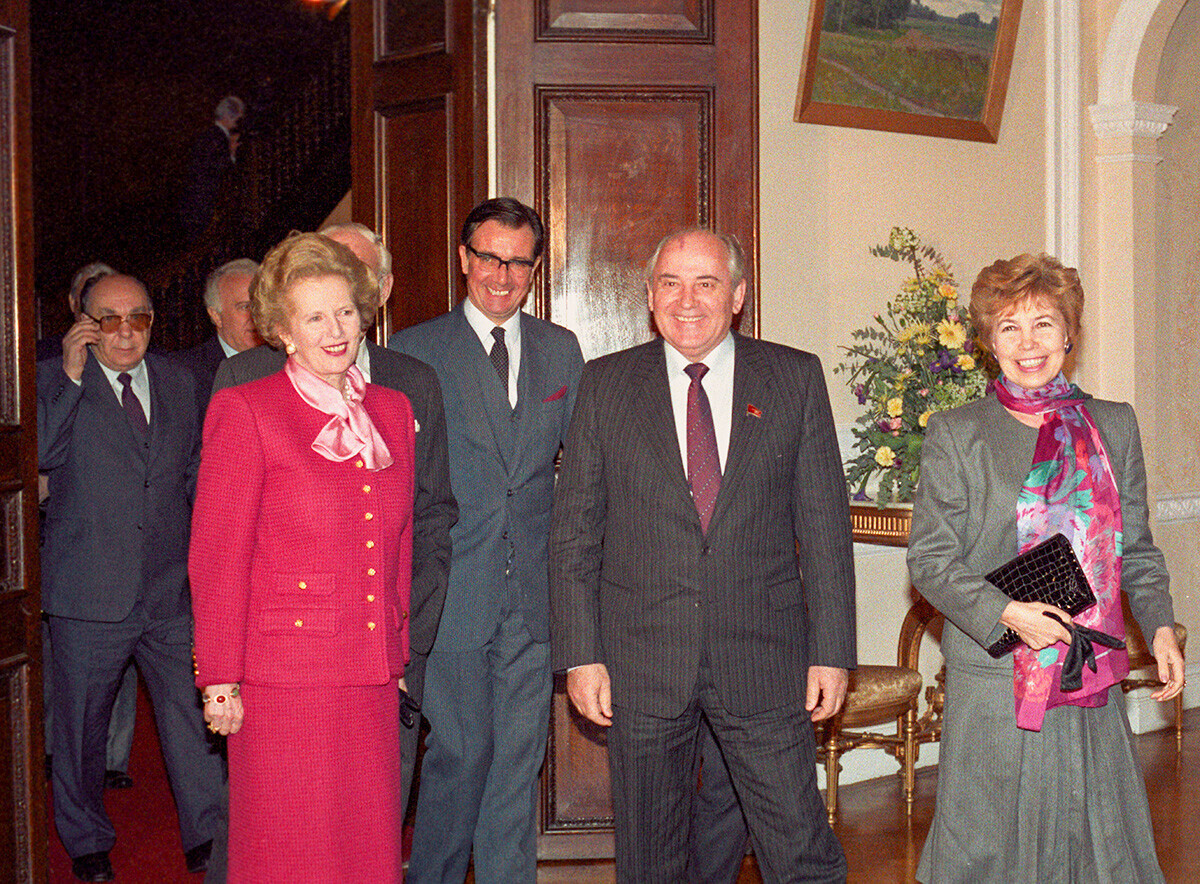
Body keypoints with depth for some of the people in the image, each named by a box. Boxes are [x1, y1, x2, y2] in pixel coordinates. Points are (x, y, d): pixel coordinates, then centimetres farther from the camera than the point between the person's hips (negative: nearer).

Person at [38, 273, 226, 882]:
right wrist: (71, 376, -20)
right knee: (82, 723, 10)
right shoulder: (55, 381, -1)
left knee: (191, 712, 3)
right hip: (90, 592, -2)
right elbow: (39, 453, -18)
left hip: (172, 587, 3)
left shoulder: (177, 381, 11)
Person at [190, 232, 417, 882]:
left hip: (372, 681, 5)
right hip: (284, 681, -5)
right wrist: (220, 681, -6)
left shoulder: (393, 411, 11)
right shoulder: (245, 412, -5)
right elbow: (216, 558, -5)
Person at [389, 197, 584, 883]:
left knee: (520, 757, 7)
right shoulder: (413, 351, -1)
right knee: (460, 753, 2)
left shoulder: (561, 350, 10)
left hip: (534, 592, 3)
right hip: (453, 589, -3)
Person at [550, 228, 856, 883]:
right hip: (639, 660, 1)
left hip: (764, 657, 0)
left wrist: (832, 651, -2)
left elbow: (825, 524, 3)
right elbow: (573, 531, 3)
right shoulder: (604, 385, 4)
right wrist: (580, 655, -3)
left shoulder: (796, 379, 4)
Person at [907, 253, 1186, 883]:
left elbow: (1136, 550, 14)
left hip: (1092, 683, 3)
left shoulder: (1114, 426, 10)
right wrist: (1005, 612, -16)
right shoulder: (954, 434, 0)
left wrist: (1160, 626, -2)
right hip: (994, 682, -3)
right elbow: (929, 558, -2)